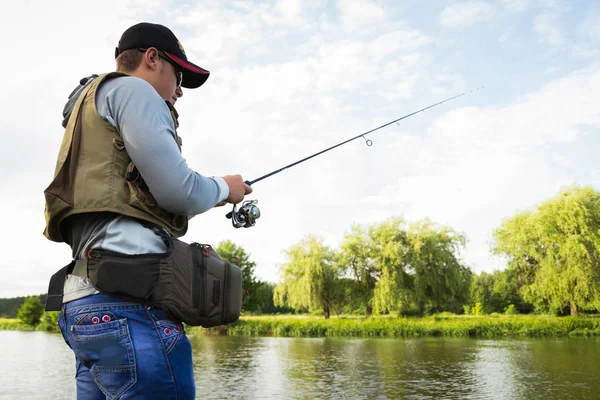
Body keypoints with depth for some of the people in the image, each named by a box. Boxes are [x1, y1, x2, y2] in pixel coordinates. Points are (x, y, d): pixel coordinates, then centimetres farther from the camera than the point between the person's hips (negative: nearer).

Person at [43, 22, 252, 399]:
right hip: (127, 295, -10)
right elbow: (178, 190, -10)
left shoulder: (90, 100, 30)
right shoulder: (131, 89, 1)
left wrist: (208, 197, 27)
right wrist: (224, 188, 10)